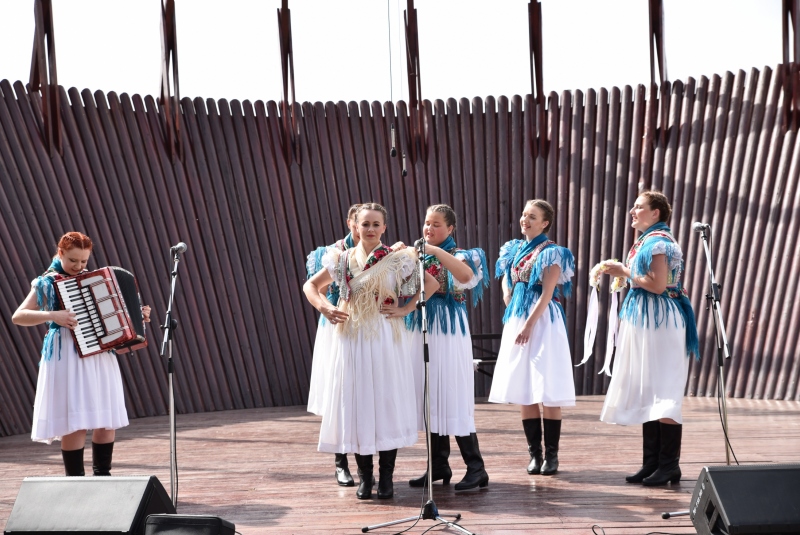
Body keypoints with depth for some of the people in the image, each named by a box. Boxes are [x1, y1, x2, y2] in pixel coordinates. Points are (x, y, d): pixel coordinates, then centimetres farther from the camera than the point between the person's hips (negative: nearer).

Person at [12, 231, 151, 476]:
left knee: (107, 419, 6)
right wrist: (52, 315, -22)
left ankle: (102, 476, 19)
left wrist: (137, 316, 9)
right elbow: (18, 316, -9)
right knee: (75, 423, -8)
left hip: (100, 355, 6)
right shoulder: (47, 283, -2)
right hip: (67, 356, -6)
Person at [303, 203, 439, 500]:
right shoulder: (342, 260, 8)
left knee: (387, 402, -2)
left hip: (385, 338, -2)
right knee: (355, 404, 2)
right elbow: (310, 285, 17)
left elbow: (431, 284, 5)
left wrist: (406, 309, -4)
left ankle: (386, 476, 7)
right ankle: (364, 476, 12)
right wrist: (323, 307, -2)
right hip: (351, 338, 2)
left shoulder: (397, 260, 2)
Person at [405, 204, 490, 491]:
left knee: (452, 396, -9)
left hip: (448, 332, -6)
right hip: (421, 330, 6)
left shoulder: (458, 255, -3)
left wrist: (436, 251, -31)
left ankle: (475, 468, -4)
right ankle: (439, 464, 17)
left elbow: (466, 276, -28)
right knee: (429, 397, 8)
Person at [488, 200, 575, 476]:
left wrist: (528, 325, -17)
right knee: (522, 390, 4)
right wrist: (510, 305, 11)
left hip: (543, 320, -6)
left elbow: (547, 293, -12)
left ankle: (551, 454, -1)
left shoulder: (551, 253, -5)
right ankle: (534, 453, 10)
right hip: (516, 320, 7)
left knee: (548, 390, -7)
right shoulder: (514, 249, 14)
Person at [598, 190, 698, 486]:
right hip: (642, 321, 10)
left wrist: (625, 271, -12)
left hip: (660, 321, -10)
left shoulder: (659, 241, -12)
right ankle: (651, 462, 14)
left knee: (661, 391, -7)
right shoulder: (645, 241, 16)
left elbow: (658, 284, -21)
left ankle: (669, 465, -1)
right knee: (645, 392, 9)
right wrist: (624, 274, 10)